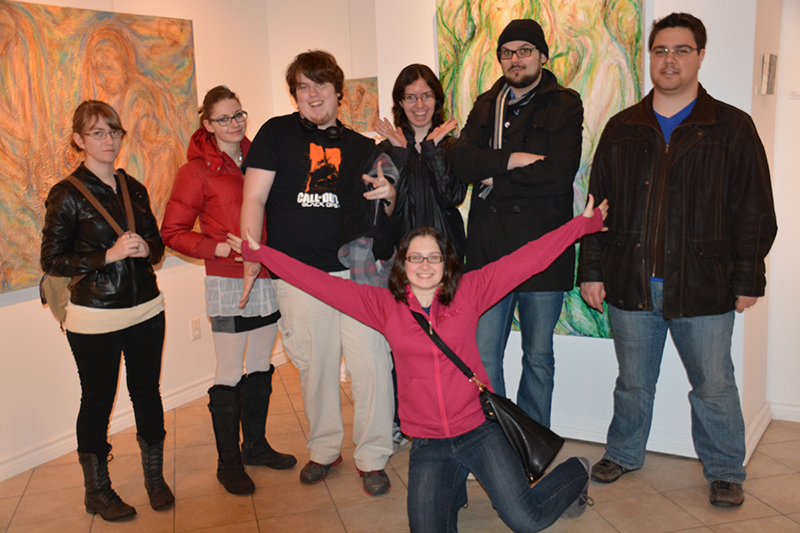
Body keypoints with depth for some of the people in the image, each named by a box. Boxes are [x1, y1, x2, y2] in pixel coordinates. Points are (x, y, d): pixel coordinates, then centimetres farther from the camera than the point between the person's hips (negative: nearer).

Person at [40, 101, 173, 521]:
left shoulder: (134, 189, 9)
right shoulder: (66, 195, -7)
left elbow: (156, 243, 17)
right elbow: (52, 261, -9)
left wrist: (146, 249, -7)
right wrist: (108, 255, -19)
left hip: (146, 311, 5)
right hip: (95, 319, -4)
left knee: (147, 392, 12)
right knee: (97, 401, 7)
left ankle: (155, 477, 28)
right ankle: (97, 491, 24)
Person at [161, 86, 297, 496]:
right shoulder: (198, 170, -5)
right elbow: (172, 232, -5)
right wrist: (219, 248, -17)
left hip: (267, 278, 5)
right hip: (227, 283, -5)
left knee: (260, 367, 14)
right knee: (230, 375, 0)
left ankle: (256, 445, 31)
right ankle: (228, 463, 15)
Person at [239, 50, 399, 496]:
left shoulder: (360, 147, 13)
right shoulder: (277, 133, 6)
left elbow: (381, 215, 18)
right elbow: (254, 198, 1)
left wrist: (388, 196, -6)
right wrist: (251, 256, -11)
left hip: (356, 270, 1)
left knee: (371, 363, -3)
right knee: (316, 366, 10)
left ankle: (372, 457, 13)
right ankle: (325, 449, 30)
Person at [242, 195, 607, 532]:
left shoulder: (468, 291, -3)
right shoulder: (384, 305, -1)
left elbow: (527, 259, -4)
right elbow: (321, 283, -1)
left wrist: (585, 223, -4)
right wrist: (258, 253, -3)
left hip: (479, 430, -1)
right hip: (427, 444, 2)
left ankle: (576, 473, 26)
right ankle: (453, 489, 23)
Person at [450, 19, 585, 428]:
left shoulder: (565, 105, 2)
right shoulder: (486, 105, 15)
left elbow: (559, 173, -13)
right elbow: (461, 160, -1)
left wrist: (495, 178, -7)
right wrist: (512, 159, -14)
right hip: (489, 248, 3)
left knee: (538, 356, 10)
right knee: (483, 355, 4)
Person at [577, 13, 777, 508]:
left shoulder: (732, 128, 1)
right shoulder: (622, 129, 8)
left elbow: (755, 213, 1)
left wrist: (748, 279, -3)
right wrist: (592, 270, 4)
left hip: (703, 287, -2)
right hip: (631, 284, 2)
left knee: (714, 387, 8)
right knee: (633, 382, 15)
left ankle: (725, 472, 27)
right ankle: (623, 453, 35)